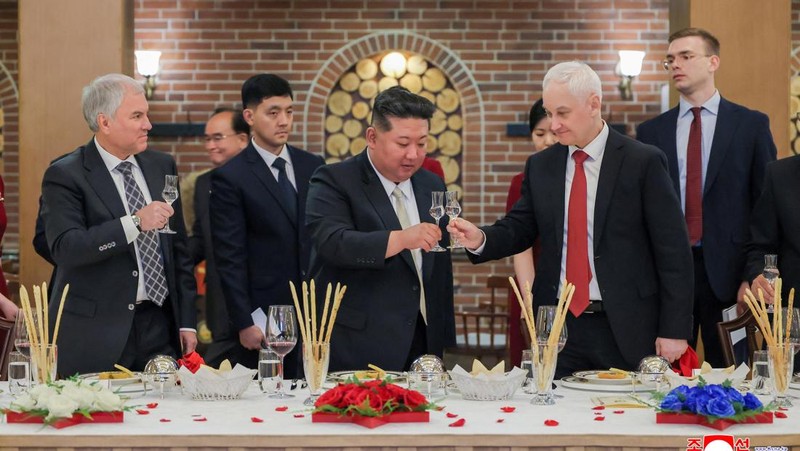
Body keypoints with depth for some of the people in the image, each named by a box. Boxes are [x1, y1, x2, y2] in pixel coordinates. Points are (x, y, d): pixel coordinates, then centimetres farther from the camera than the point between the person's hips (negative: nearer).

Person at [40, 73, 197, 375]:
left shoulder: (162, 166, 12)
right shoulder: (64, 176, -6)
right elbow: (64, 248, -20)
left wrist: (187, 321, 11)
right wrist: (134, 223, -27)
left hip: (160, 328, 5)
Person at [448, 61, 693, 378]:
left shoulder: (643, 162, -4)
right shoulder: (540, 166, 10)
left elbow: (673, 251, -5)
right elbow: (519, 230, 12)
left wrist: (674, 330, -8)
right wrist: (480, 239, -11)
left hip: (625, 330, -3)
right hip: (558, 326, 3)